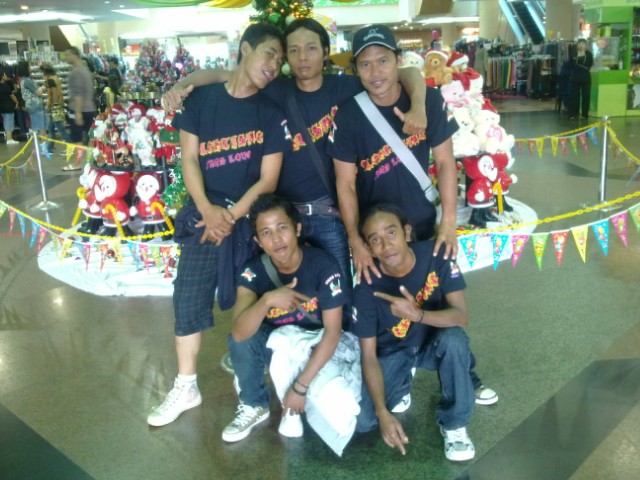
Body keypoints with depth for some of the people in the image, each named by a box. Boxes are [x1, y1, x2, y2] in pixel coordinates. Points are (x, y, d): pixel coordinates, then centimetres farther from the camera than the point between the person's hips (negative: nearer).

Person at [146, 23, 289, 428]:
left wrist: (232, 216, -13)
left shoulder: (271, 112, -2)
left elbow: (268, 179, -6)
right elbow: (189, 158, 0)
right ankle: (186, 388, 16)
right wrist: (208, 210, -13)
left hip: (251, 217, -1)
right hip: (204, 213, 2)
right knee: (188, 299, 2)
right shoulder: (201, 99, 2)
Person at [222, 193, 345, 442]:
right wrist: (267, 300, -48)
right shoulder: (253, 270, -17)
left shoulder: (324, 265, -23)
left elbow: (333, 331, -21)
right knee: (241, 340, -29)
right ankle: (255, 406, -1)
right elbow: (239, 333, -29)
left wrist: (300, 386, -23)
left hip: (317, 347, -2)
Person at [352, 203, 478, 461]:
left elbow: (461, 316, -27)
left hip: (432, 343, 0)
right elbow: (368, 355, -17)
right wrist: (383, 412, -26)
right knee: (361, 421, -18)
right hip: (392, 352, 0)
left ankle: (453, 424, -11)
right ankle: (404, 383, 15)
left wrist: (417, 315, -45)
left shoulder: (435, 254, -24)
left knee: (454, 339, -35)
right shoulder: (367, 286, -24)